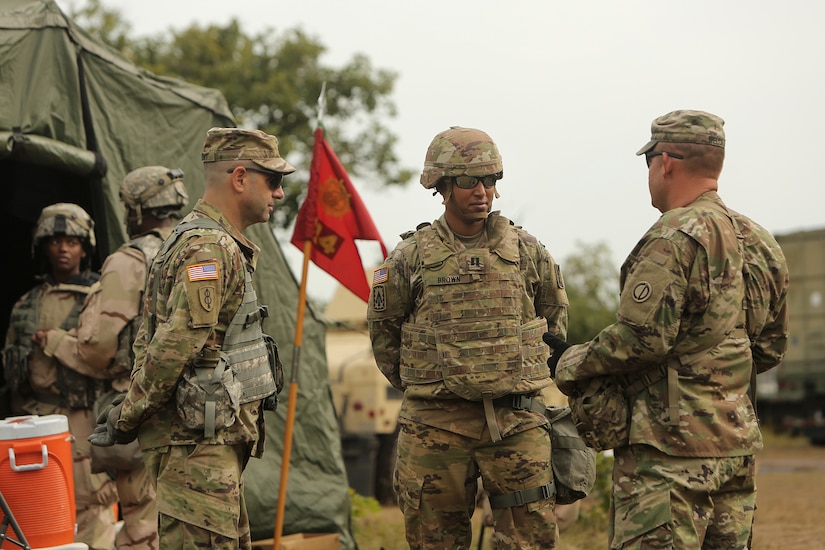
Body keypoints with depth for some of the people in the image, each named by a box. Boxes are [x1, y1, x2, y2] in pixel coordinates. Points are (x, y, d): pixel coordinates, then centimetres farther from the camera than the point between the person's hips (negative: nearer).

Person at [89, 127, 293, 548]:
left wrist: (128, 416, 15)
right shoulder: (211, 248, -16)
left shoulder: (200, 240, 19)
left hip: (216, 442, 10)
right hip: (197, 441, -10)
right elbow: (177, 344, -22)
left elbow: (150, 337, 20)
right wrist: (126, 421, -13)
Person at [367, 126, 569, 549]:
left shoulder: (527, 251, 5)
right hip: (435, 426, -1)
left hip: (518, 422, 1)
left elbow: (555, 318, 20)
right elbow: (383, 328, 13)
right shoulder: (411, 257, 1)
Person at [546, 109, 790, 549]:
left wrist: (571, 364, -4)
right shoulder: (757, 243, 12)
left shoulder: (673, 239, -15)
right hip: (738, 445, 9)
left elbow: (639, 339, -19)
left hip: (669, 447, -9)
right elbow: (770, 347, 18)